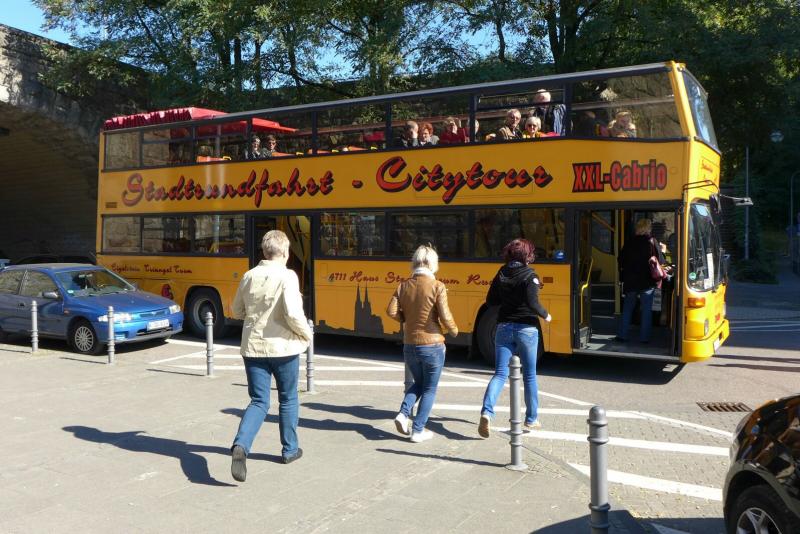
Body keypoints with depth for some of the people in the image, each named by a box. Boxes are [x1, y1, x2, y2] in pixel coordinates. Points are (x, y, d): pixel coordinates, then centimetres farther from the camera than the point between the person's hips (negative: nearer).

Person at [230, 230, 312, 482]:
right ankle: (289, 449, 29)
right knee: (288, 400, 16)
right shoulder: (287, 276, -14)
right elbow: (293, 314, -23)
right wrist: (307, 334, -5)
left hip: (253, 348, 4)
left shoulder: (249, 276, 3)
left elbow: (237, 312, 13)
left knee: (258, 402, 8)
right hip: (283, 347, -4)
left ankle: (240, 445, -15)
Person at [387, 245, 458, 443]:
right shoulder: (437, 286, -12)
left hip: (409, 346, 4)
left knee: (418, 383, 25)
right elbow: (445, 316, -16)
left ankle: (403, 413, 5)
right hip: (432, 345, -4)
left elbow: (392, 311, -6)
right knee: (429, 389, 11)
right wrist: (454, 330, 3)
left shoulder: (403, 286, 1)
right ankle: (418, 430, 12)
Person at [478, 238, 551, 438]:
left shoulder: (501, 274, 4)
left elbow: (491, 300, 8)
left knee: (500, 374, 4)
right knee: (530, 376, 11)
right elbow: (532, 303, -20)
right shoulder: (529, 275, -11)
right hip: (526, 329, -4)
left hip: (504, 328, 4)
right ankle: (531, 419, 22)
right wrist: (545, 315, -3)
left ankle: (487, 412, -18)